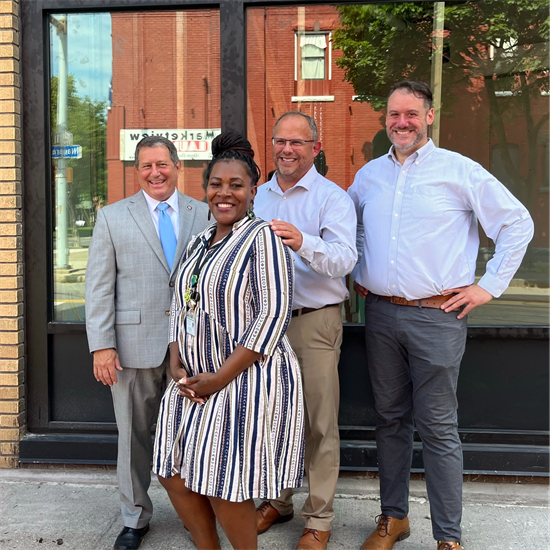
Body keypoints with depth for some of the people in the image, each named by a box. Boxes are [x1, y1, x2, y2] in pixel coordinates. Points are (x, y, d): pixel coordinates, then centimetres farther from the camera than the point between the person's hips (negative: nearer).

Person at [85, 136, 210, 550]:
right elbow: (99, 286, 1)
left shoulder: (203, 214, 7)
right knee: (134, 434, 11)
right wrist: (102, 345, -6)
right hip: (134, 342, 0)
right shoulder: (112, 217, 5)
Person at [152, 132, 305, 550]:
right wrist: (177, 366, -1)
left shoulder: (262, 237, -12)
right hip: (195, 381, 8)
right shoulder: (199, 243, 12)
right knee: (175, 475, 13)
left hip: (246, 381, -8)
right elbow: (181, 307, 15)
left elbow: (273, 315, -19)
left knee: (225, 484, 1)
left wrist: (221, 378, -18)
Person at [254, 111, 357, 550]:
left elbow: (344, 259, -22)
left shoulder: (332, 197, -6)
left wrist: (304, 243, -41)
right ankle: (278, 501, 34)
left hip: (314, 322, -5)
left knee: (320, 425, 3)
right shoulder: (259, 197, 13)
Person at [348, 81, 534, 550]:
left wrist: (489, 286, -4)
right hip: (381, 314, 5)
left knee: (437, 427, 0)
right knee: (391, 419, 13)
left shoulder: (459, 171, -3)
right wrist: (357, 275, 16)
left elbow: (518, 222, -1)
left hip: (436, 317, -4)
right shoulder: (369, 175, 11)